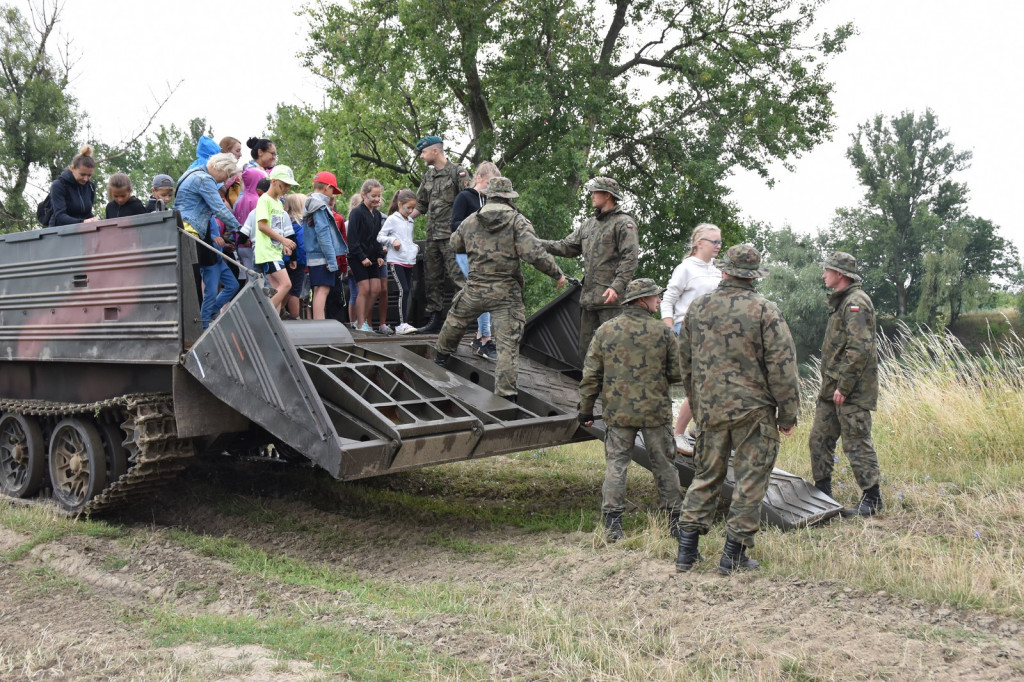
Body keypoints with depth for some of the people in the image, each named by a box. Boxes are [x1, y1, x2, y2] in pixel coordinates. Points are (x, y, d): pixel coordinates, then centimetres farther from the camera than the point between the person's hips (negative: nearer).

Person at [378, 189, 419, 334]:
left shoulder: (410, 222, 18)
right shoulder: (392, 219, -2)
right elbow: (380, 237, -3)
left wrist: (415, 247, 10)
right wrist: (392, 240, -18)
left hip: (409, 262, 7)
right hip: (396, 261, -7)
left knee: (408, 292, 5)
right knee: (404, 290, -16)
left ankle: (403, 323, 10)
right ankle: (402, 324, -16)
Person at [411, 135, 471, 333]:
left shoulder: (457, 172, -5)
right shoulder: (428, 176, 17)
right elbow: (421, 206, 24)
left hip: (451, 235, -8)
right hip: (432, 235, 8)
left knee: (457, 275, -13)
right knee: (431, 279, 10)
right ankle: (434, 318, 17)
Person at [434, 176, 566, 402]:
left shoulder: (470, 221, 6)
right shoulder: (518, 221, -8)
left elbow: (455, 245, 23)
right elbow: (534, 254, -18)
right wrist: (557, 274, -6)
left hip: (475, 289, 3)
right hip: (507, 294, -3)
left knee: (455, 322, 29)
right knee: (508, 344, -1)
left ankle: (441, 357, 50)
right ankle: (507, 395, -3)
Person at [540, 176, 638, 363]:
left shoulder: (623, 223, -4)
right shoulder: (589, 224, 20)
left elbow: (630, 257, -13)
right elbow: (567, 247, 19)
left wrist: (617, 286, -24)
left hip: (611, 298, -8)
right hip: (589, 296, 8)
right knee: (586, 347, 12)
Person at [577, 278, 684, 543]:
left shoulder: (605, 330, 0)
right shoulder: (662, 332, -4)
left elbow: (590, 375, 1)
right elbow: (677, 374, -1)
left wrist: (586, 409, 9)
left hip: (617, 412, 1)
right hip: (656, 411, -1)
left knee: (616, 464, 5)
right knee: (663, 465, 12)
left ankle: (612, 523, 1)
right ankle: (674, 520, 19)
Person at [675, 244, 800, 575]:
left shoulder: (697, 307, 5)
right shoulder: (765, 310, -9)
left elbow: (685, 361, 14)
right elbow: (782, 367, -10)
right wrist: (788, 414, -2)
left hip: (709, 409, 4)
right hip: (753, 411, -4)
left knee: (705, 476, 14)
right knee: (750, 481, 6)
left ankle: (687, 550, 14)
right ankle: (734, 553, 9)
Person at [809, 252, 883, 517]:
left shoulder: (856, 302, -15)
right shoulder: (840, 301, 17)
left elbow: (860, 349, -24)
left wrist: (844, 386, -21)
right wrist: (830, 383, 18)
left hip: (852, 391, -10)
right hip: (832, 387, 10)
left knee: (857, 444, -3)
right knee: (819, 439, 13)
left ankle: (871, 500, 8)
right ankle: (822, 493, 23)